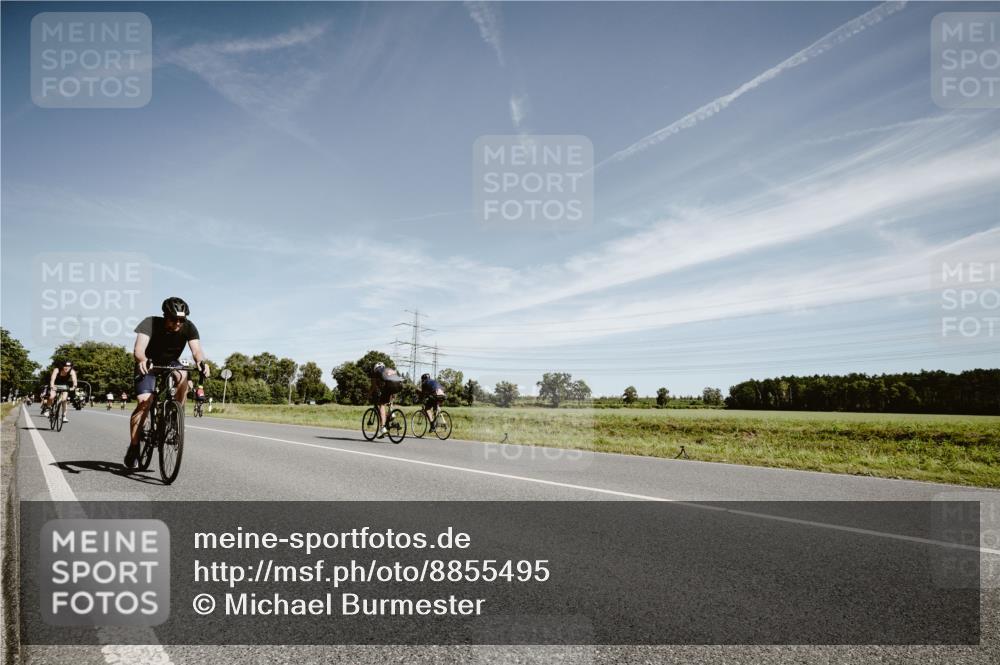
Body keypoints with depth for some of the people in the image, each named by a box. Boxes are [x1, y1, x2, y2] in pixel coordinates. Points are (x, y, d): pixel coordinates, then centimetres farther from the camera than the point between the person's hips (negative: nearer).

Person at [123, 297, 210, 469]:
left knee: (183, 376, -33)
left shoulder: (189, 327, -22)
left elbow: (196, 350, -33)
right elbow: (138, 349, -39)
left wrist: (201, 362, -56)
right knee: (144, 401, -20)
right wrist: (142, 361, -62)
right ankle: (133, 446, -2)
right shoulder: (150, 323, -27)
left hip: (171, 364, 2)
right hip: (148, 365, -2)